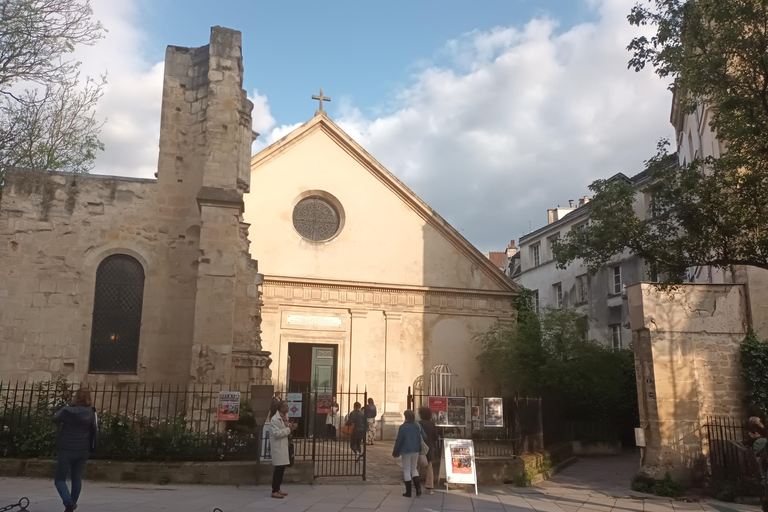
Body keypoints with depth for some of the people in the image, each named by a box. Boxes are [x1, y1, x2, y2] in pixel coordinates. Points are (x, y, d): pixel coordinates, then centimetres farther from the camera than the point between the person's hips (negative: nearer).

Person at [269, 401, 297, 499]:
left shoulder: (285, 416, 11)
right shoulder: (275, 419, -16)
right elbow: (276, 433, -23)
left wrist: (291, 427, 2)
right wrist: (289, 429, -21)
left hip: (284, 445, 9)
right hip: (278, 447, -9)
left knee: (282, 468, 12)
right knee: (278, 468, -8)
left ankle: (277, 489, 21)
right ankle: (274, 491, -1)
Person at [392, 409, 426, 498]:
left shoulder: (403, 427, -12)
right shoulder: (417, 426, 2)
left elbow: (399, 441, -10)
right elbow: (424, 437, 5)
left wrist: (395, 452, 0)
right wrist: (420, 448, 18)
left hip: (406, 451, -5)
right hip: (416, 451, 5)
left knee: (406, 470, 5)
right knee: (414, 468, 18)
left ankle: (408, 491, 7)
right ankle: (418, 488, 3)